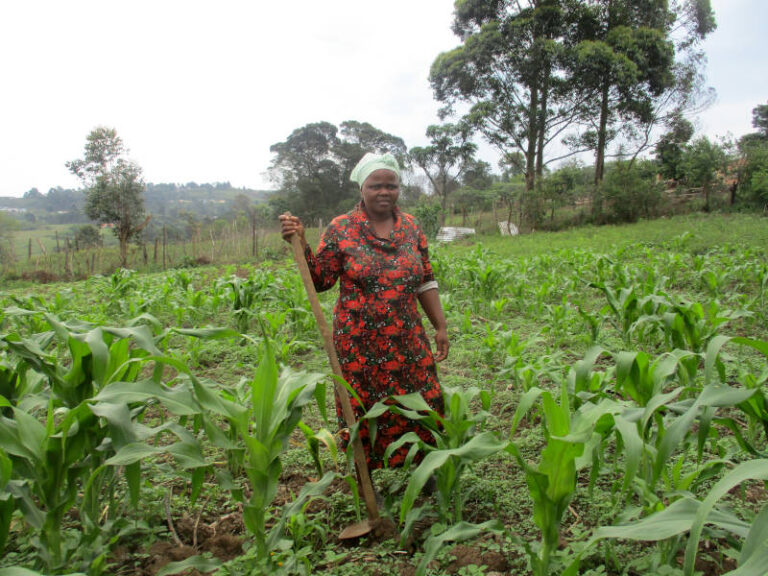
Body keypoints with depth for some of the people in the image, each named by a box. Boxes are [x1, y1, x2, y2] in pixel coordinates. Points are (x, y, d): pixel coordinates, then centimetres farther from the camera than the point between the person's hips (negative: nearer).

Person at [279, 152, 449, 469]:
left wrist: (441, 326, 7)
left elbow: (425, 282, 10)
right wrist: (300, 243, -16)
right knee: (364, 416, 6)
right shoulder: (341, 228, -3)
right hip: (360, 344, -3)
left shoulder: (410, 227, 7)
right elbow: (320, 280, -3)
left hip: (407, 342, 3)